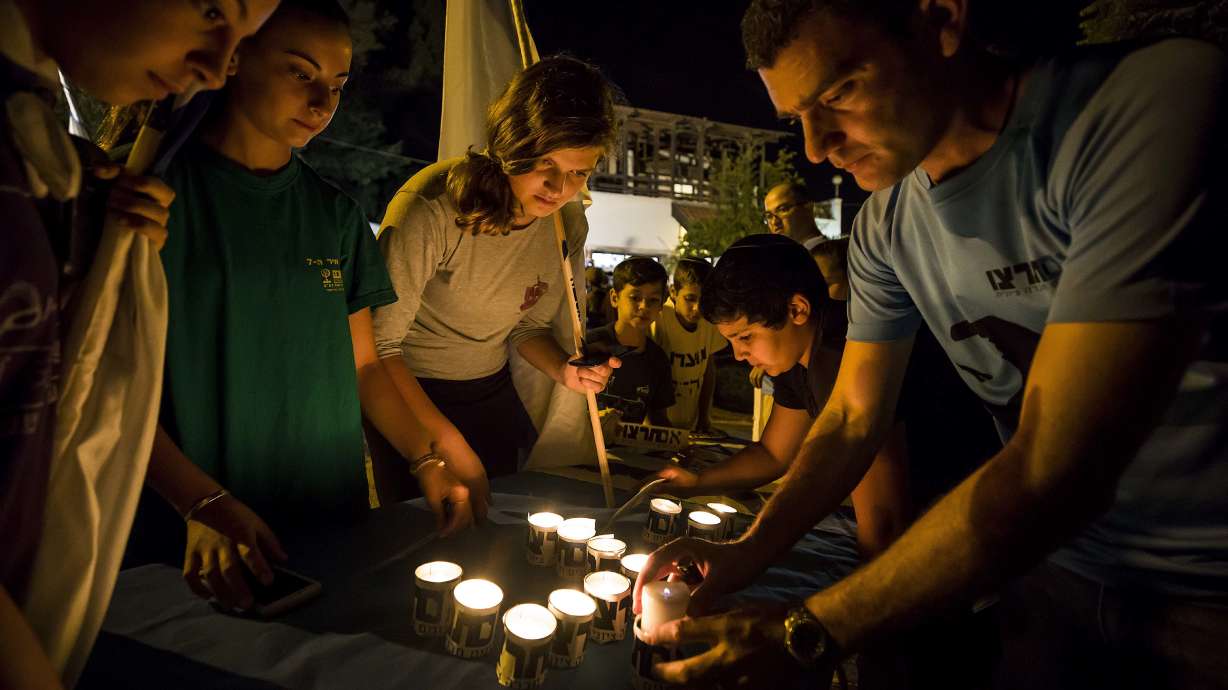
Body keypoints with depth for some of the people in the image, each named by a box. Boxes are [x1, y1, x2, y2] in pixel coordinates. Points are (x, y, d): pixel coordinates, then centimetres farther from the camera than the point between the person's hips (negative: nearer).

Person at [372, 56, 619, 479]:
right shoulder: (433, 208, -28)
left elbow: (528, 325, 5)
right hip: (410, 394, -5)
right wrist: (448, 442, -26)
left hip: (490, 390, 5)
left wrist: (564, 371, -15)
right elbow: (378, 344, -25)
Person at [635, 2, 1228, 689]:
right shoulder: (884, 228, -7)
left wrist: (802, 634, -27)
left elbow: (1056, 471, -31)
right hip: (1055, 563, 5)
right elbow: (853, 418, 1)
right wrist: (745, 554, -12)